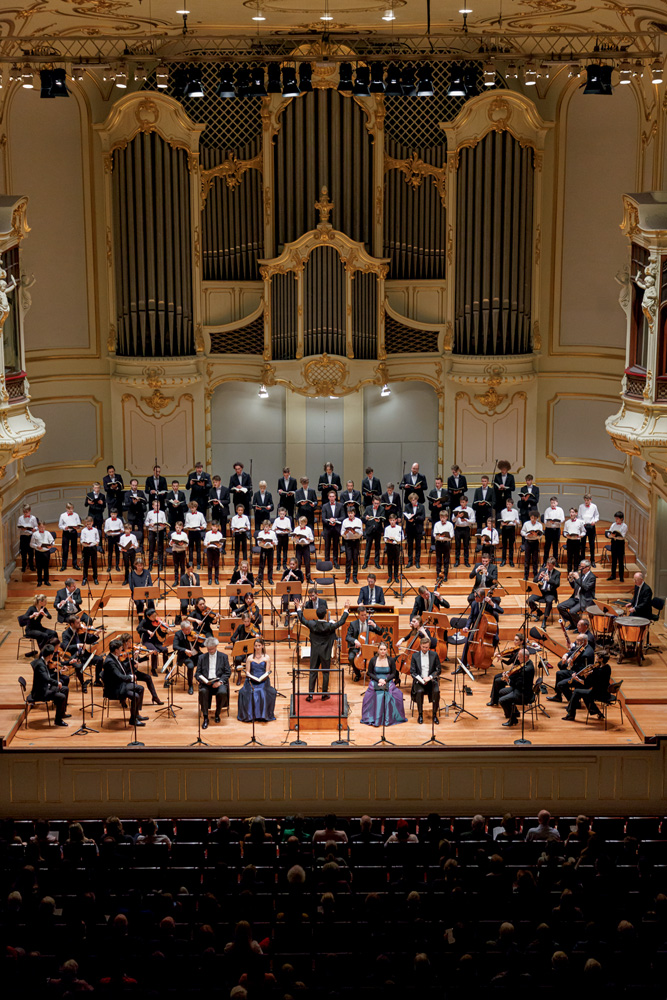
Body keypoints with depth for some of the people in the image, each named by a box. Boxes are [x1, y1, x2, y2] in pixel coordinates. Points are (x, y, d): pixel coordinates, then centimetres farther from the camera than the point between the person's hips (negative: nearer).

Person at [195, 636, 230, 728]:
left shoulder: (223, 656, 11)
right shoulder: (202, 657, 14)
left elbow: (227, 672, 4)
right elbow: (198, 673, 10)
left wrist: (220, 682, -14)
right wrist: (204, 680, -12)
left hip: (219, 682, -1)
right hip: (206, 682, 1)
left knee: (222, 693, -33)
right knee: (203, 692, -34)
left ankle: (217, 714, -6)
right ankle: (205, 718, -26)